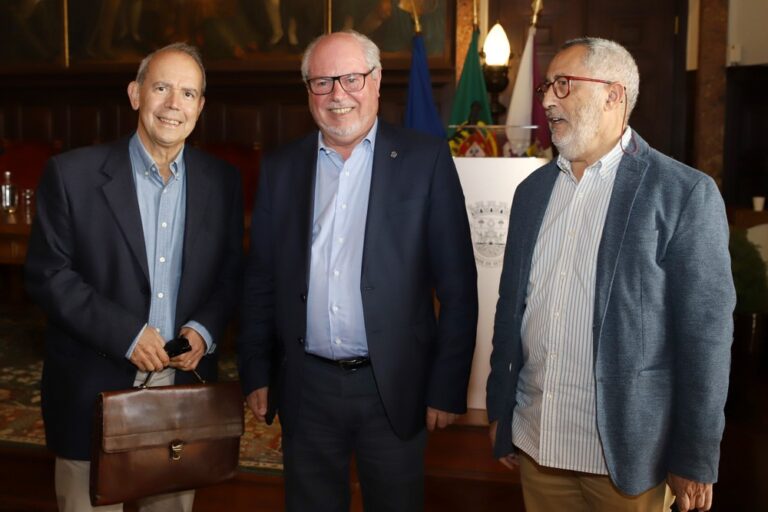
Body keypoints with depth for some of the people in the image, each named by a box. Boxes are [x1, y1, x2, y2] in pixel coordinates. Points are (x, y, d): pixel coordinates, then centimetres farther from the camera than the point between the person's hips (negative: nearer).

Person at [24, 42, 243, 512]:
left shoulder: (222, 182, 4)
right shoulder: (73, 174, -5)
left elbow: (231, 275, 9)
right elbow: (47, 275, -6)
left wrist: (205, 328, -10)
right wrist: (125, 333, -15)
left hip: (185, 384, 3)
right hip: (95, 391, -2)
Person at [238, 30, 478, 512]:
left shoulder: (425, 159, -5)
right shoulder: (280, 168, 5)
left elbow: (457, 284, -6)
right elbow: (260, 282, 8)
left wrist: (448, 387, -7)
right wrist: (257, 374, 6)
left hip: (394, 387, -2)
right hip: (305, 388, 3)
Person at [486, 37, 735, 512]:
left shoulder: (685, 193, -9)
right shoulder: (533, 189, 7)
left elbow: (705, 333, -10)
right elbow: (510, 307, 10)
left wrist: (696, 460, -9)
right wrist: (501, 411, 12)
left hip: (626, 450, -4)